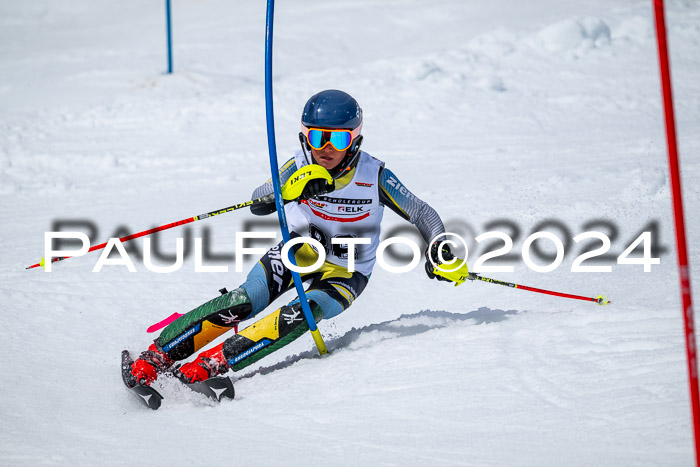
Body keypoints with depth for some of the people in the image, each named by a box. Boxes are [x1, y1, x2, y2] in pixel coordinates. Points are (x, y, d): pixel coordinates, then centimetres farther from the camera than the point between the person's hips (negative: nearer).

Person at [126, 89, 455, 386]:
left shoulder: (375, 176, -18)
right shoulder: (301, 166, -15)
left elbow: (422, 214, -9)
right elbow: (258, 204, -26)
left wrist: (438, 250, -27)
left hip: (345, 273, -1)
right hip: (300, 249, 1)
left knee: (302, 314, -31)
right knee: (243, 303, -23)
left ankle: (211, 364, -36)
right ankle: (155, 357, -23)